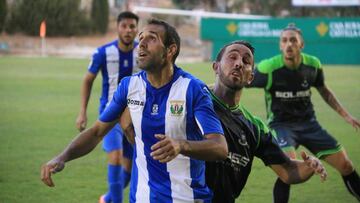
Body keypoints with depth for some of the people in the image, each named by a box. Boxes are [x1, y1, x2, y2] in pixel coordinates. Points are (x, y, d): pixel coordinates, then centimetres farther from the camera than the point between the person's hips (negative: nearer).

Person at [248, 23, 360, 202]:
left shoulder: (313, 65, -9)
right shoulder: (269, 68, -21)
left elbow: (324, 90, 11)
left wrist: (345, 115, 9)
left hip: (308, 123, 4)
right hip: (281, 124, -4)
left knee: (345, 165, 4)